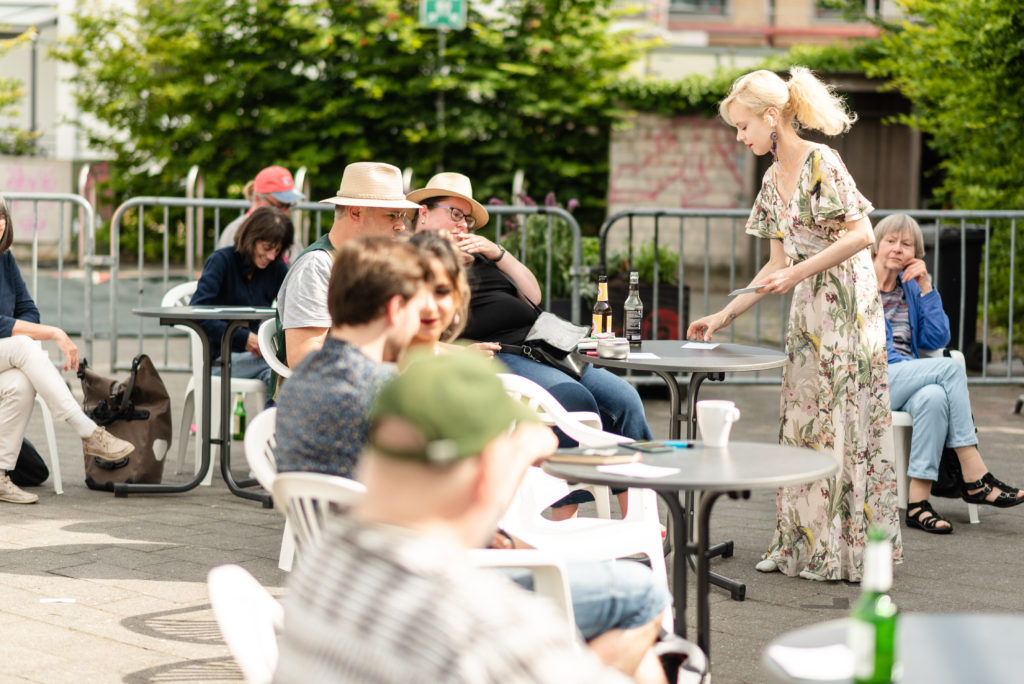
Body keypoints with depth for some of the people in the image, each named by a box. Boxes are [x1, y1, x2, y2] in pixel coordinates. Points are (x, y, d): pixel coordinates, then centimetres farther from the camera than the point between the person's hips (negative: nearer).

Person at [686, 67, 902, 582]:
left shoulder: (821, 162, -12)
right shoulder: (773, 179, 13)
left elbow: (862, 235, -18)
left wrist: (798, 272, -19)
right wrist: (724, 315, 13)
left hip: (846, 306, -9)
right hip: (807, 313, 9)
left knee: (841, 423, -4)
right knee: (802, 423, 9)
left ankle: (847, 548, 3)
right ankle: (801, 544, 14)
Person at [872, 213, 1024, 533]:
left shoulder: (910, 288, 19)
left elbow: (936, 339, 10)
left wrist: (926, 288, 3)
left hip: (906, 383, 5)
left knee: (933, 397, -34)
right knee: (951, 368, -26)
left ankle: (918, 501, -39)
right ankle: (975, 480, -26)